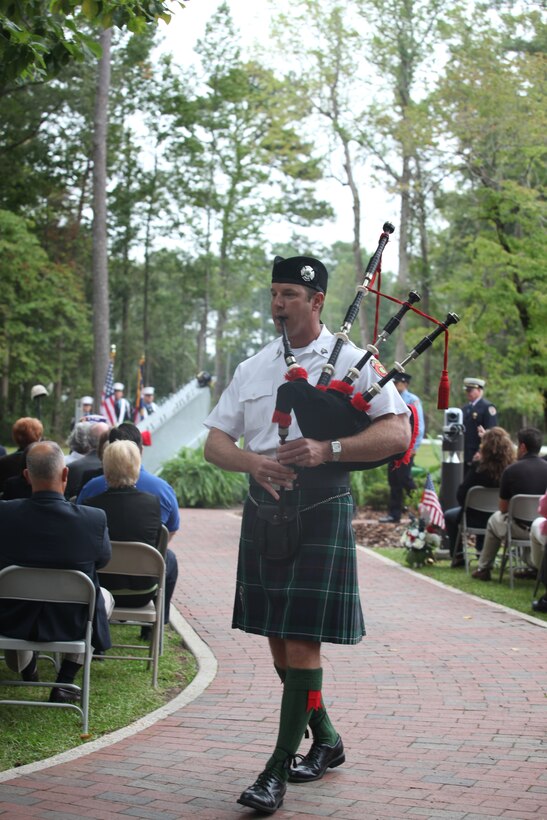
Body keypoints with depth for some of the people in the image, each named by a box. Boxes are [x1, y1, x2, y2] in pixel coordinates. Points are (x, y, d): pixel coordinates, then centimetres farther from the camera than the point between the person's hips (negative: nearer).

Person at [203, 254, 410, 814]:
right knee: (276, 638, 12)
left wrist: (328, 450, -22)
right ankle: (326, 740, 32)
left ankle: (278, 768, -3)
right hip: (263, 509, 6)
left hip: (320, 510, -5)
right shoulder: (252, 369, 13)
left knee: (302, 641, -9)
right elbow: (215, 442, 11)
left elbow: (398, 434, -9)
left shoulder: (352, 362, -1)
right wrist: (253, 462, -11)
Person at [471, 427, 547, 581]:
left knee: (495, 519, 29)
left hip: (521, 529, -3)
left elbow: (503, 508, 1)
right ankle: (533, 567, 41)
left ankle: (483, 568, 37)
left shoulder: (511, 470, -9)